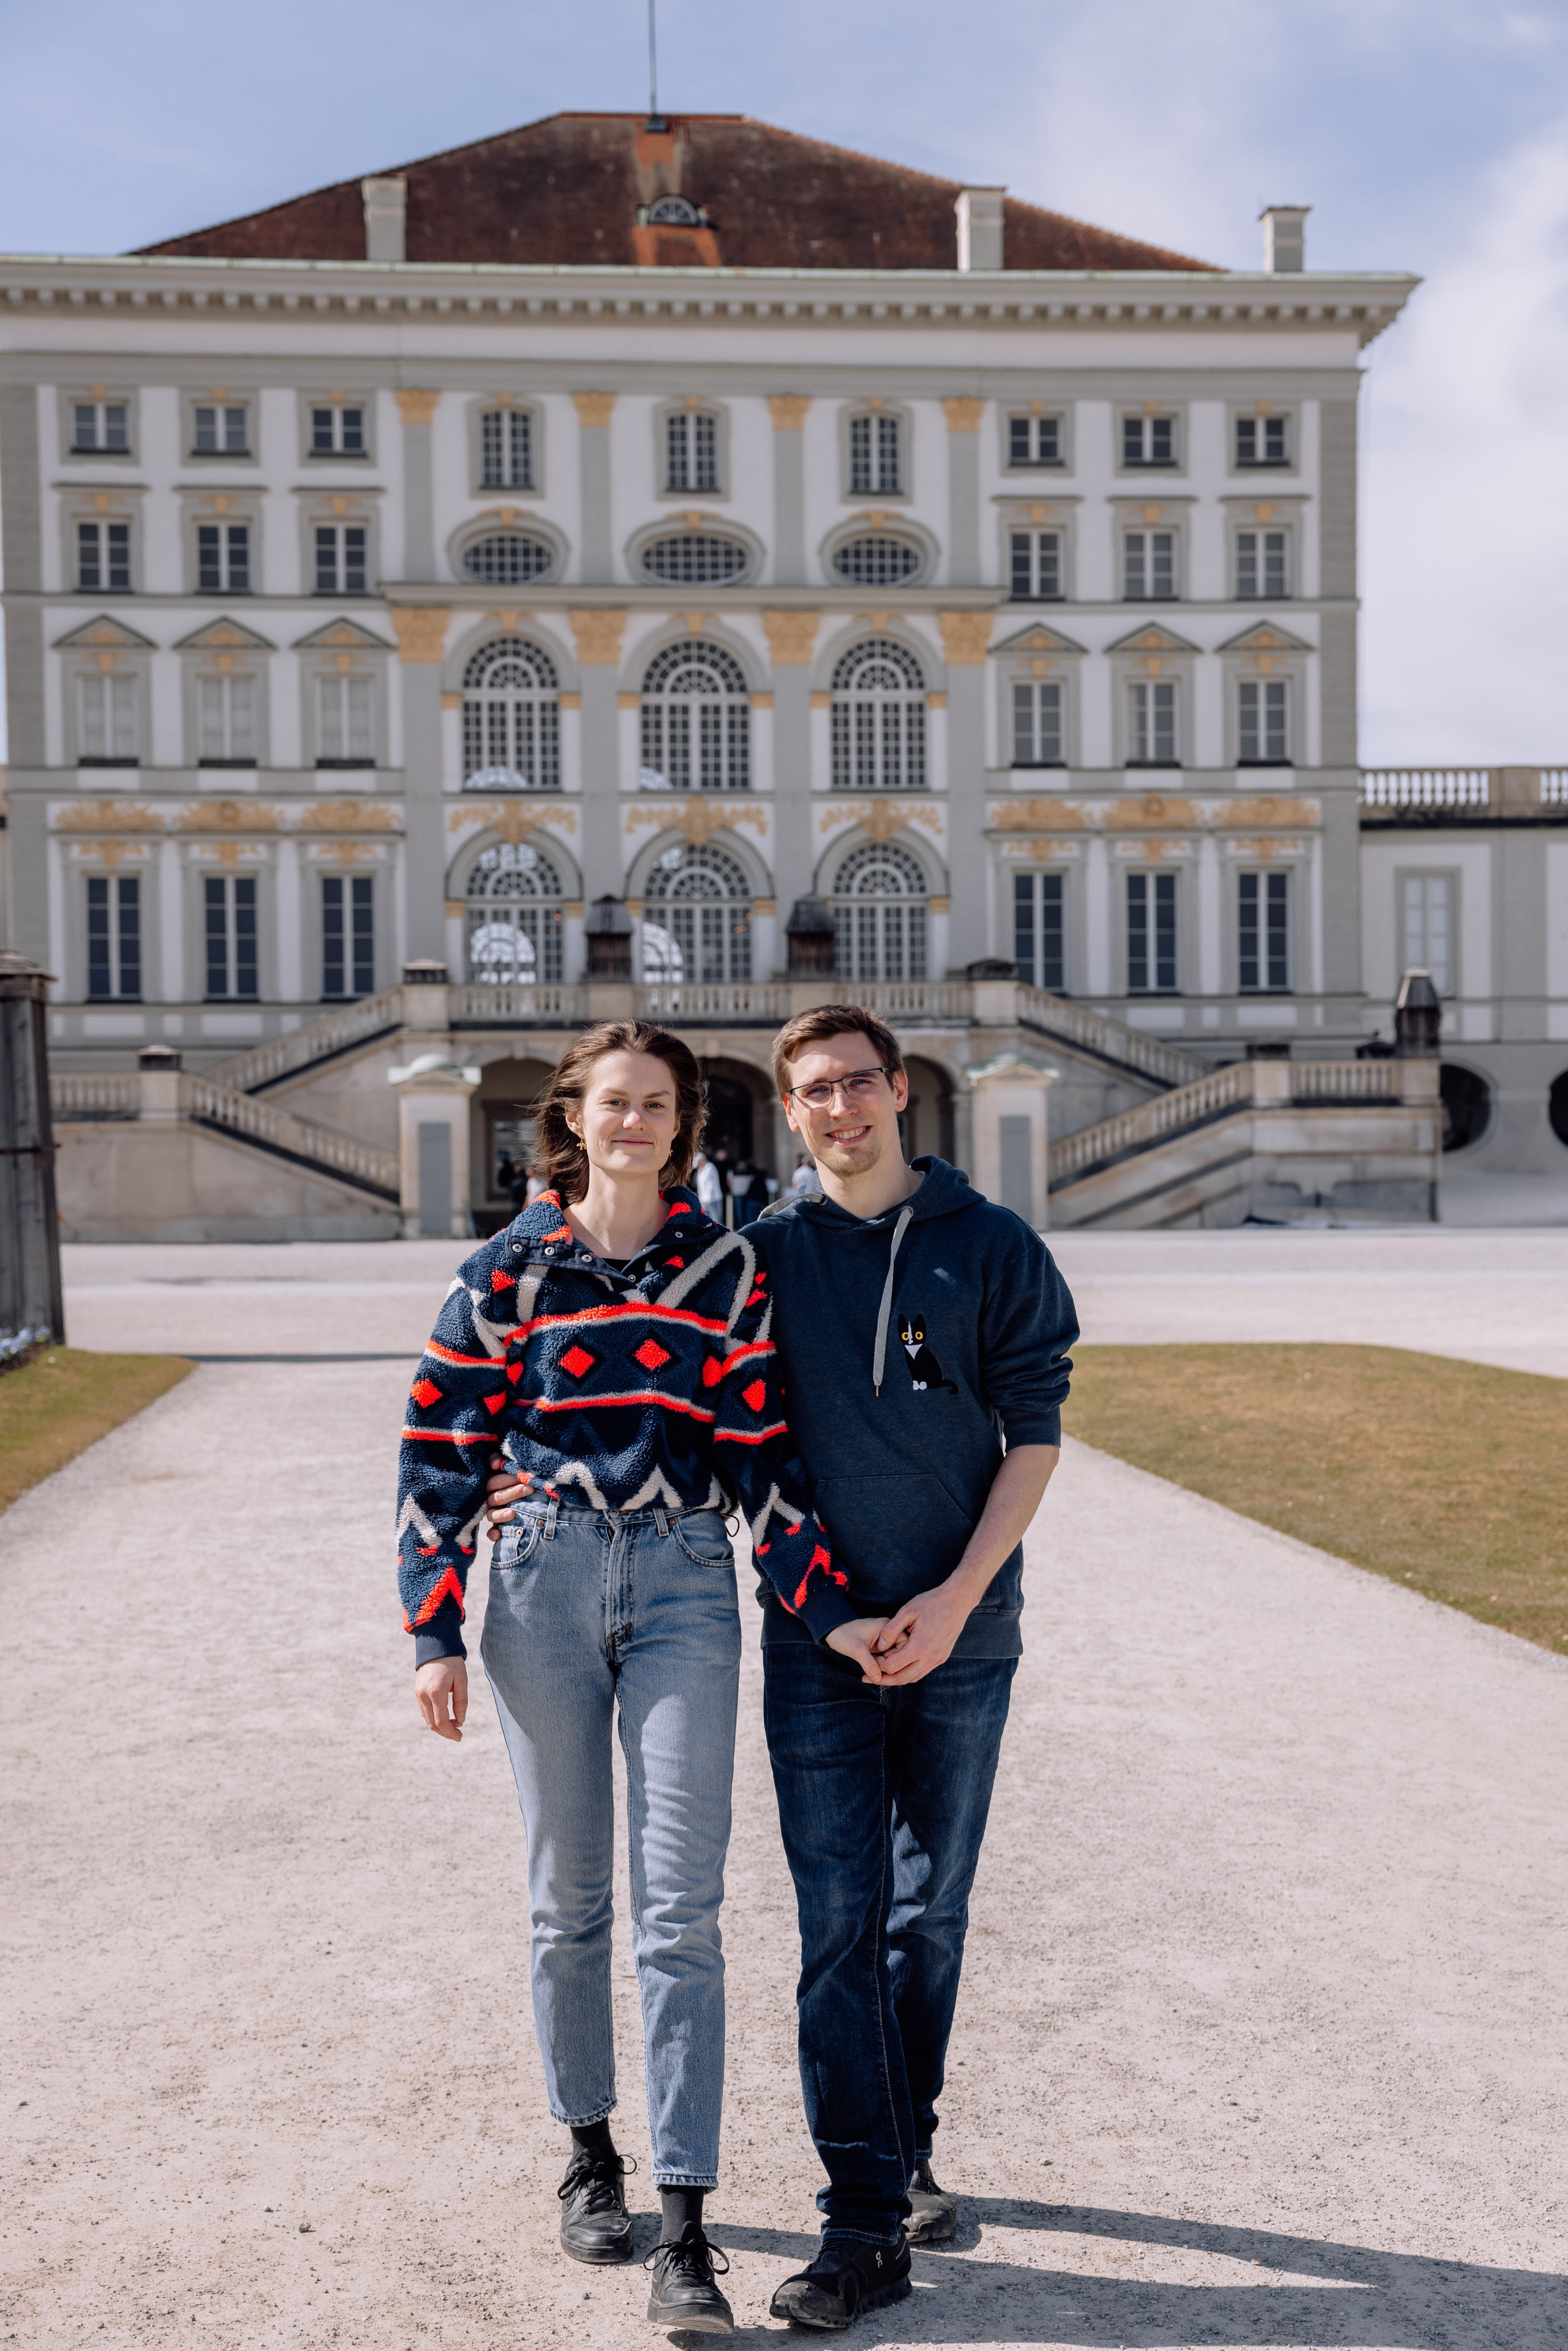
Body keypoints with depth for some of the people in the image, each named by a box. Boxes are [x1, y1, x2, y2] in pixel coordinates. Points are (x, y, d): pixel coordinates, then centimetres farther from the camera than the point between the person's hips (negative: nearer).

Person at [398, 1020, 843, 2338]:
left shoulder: (726, 1269, 3)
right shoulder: (512, 1269, 2)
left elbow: (759, 1451, 4)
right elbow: (443, 1449, 3)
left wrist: (830, 1610, -2)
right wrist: (437, 1633, -2)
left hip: (684, 1589, 0)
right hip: (545, 1587, 1)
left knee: (680, 1911, -3)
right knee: (570, 1897, 11)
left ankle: (686, 2232, 2)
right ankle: (591, 2153, 32)